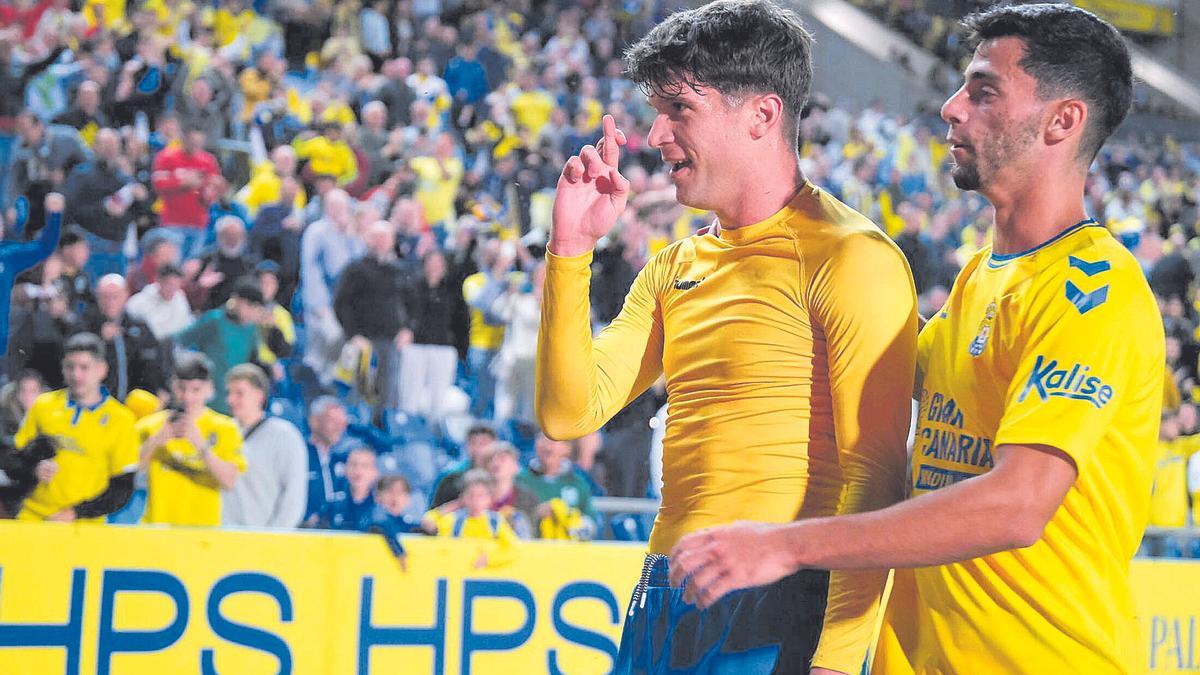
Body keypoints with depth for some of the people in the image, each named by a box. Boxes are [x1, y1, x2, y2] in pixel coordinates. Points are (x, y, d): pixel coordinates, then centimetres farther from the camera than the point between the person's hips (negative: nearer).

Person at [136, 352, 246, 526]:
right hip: (157, 526, 0)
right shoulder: (150, 425, 6)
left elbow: (229, 482, -10)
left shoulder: (224, 428, 3)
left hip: (204, 525, 0)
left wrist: (200, 445, -22)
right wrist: (156, 441, -20)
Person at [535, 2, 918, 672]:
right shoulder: (674, 269, 15)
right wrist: (570, 250, 1)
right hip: (661, 604, 7)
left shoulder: (849, 258, -10)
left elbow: (874, 476, -14)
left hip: (778, 616, -7)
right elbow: (569, 414, 9)